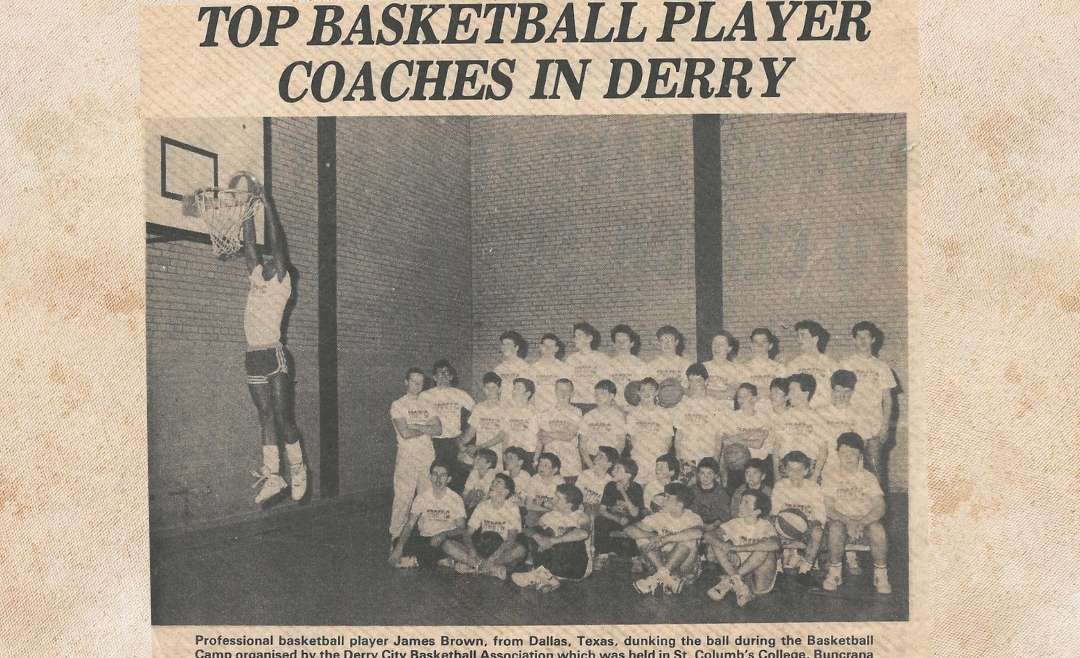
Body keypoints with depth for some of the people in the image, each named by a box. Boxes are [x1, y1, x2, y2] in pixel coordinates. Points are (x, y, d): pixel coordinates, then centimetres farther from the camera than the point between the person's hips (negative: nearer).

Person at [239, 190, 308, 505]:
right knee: (266, 416, 5)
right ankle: (271, 475, 5)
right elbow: (250, 244, 16)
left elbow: (277, 243, -7)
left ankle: (298, 469, 9)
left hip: (274, 355, -7)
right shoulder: (257, 278, 15)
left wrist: (266, 202, -7)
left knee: (283, 415, -5)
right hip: (254, 357, 7)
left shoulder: (281, 283, -1)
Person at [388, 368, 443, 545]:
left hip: (428, 457, 5)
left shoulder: (427, 405, 14)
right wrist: (425, 429, -2)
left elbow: (438, 429, 0)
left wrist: (415, 427, -10)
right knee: (403, 499, -6)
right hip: (407, 458, -5)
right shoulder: (398, 405, -1)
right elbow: (405, 433, -14)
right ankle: (396, 535, 1)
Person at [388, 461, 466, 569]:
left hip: (446, 539, -1)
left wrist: (444, 535, -26)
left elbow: (461, 528, -6)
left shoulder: (455, 499, -6)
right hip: (423, 539, 2)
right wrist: (399, 546, -16)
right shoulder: (422, 497, -1)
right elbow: (410, 524, -2)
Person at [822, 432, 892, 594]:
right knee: (836, 528, -34)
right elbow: (829, 509, -7)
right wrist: (847, 521, -24)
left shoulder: (868, 477, 0)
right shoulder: (833, 476, -1)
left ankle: (881, 574, -15)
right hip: (841, 519, 0)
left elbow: (880, 508, -9)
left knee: (878, 529, -31)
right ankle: (835, 571, -15)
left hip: (866, 521, 0)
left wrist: (861, 522, -25)